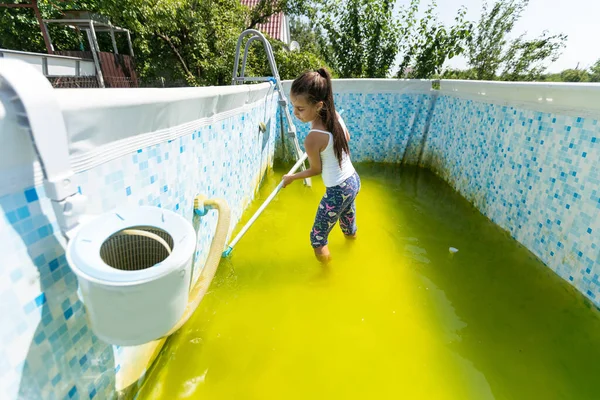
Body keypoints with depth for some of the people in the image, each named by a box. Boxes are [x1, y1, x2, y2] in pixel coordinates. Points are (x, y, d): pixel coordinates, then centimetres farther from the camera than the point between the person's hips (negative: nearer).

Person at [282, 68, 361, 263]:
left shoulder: (312, 139, -29)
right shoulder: (336, 115, -7)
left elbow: (316, 170, -11)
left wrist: (291, 177, 5)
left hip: (337, 192, -8)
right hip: (353, 180, 8)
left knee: (318, 239, 9)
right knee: (347, 219, 34)